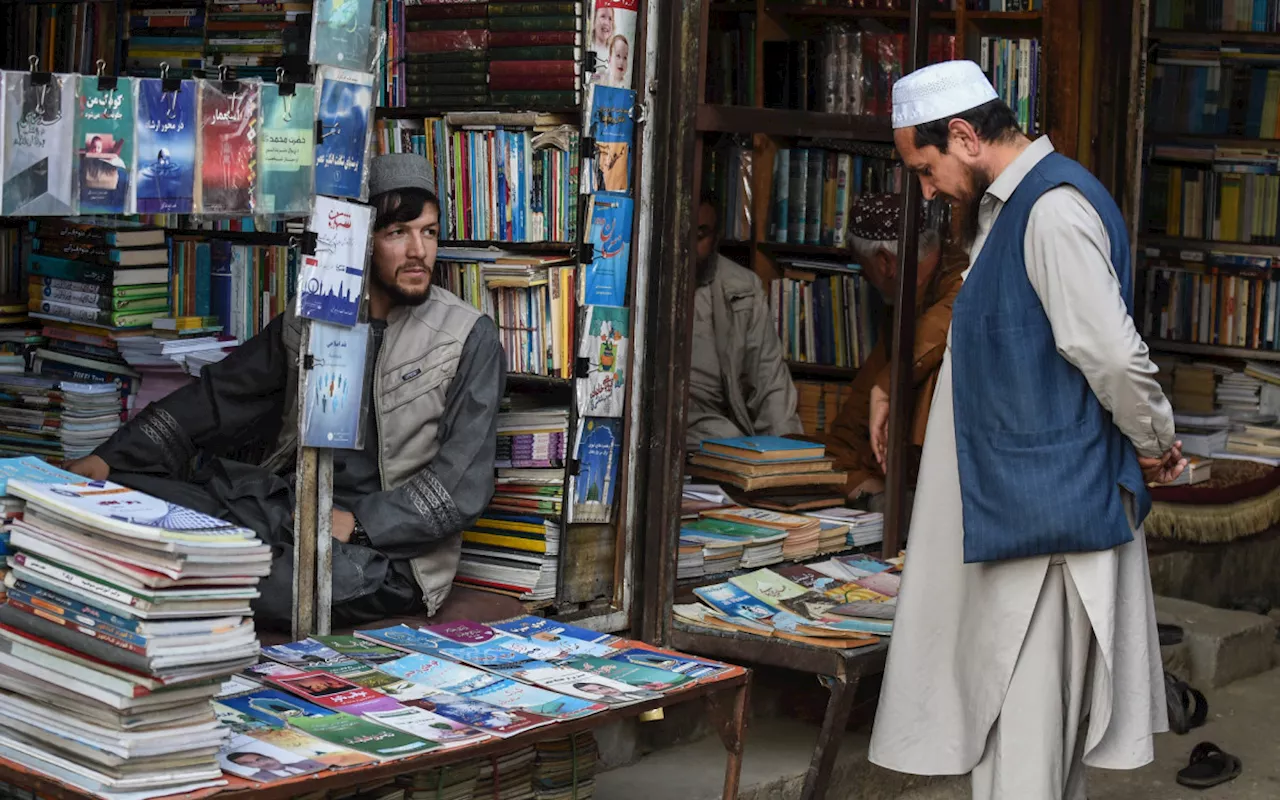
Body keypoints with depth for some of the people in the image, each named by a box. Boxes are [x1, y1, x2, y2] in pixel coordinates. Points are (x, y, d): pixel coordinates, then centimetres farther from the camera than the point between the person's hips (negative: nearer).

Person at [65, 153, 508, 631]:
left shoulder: (469, 337, -4)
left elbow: (461, 488, -9)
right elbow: (218, 398, 12)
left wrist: (357, 522, -18)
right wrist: (108, 459, 2)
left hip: (390, 553, -4)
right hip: (288, 503, 4)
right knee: (118, 490, -15)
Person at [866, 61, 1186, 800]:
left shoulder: (1055, 209, -18)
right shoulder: (1008, 208, 15)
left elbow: (1114, 354, -22)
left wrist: (1155, 445, -8)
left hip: (1051, 508, -10)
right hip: (1017, 505, 10)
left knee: (1027, 725, -4)